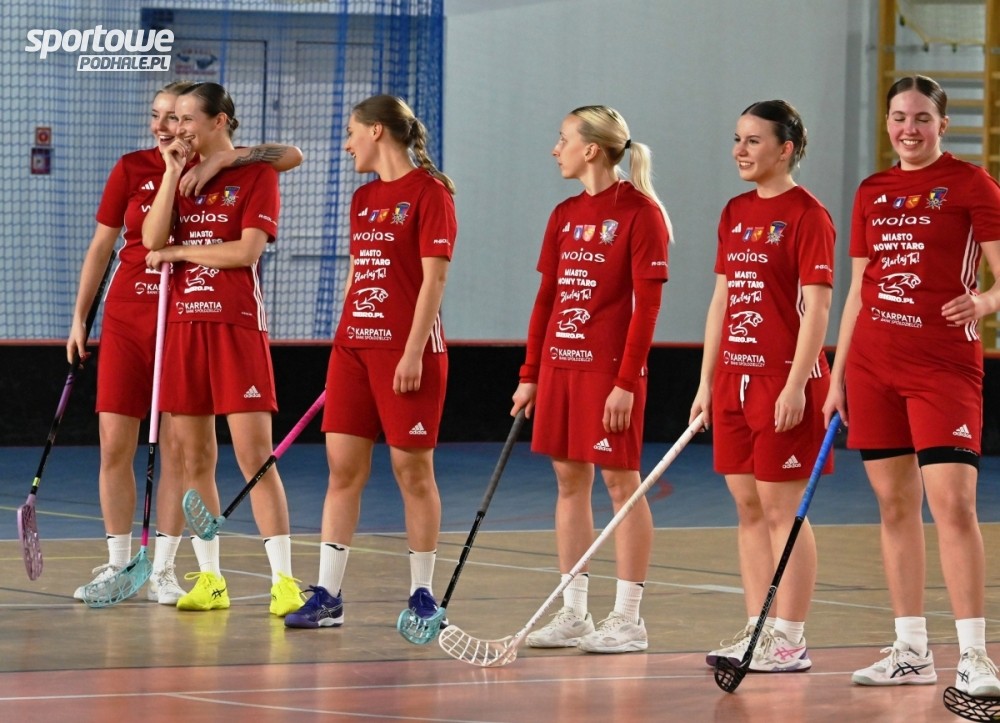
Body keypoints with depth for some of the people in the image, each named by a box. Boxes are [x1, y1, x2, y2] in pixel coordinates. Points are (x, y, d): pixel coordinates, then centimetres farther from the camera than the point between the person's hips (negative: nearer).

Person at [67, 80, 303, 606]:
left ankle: (163, 569, 8)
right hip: (126, 320, 2)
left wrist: (221, 160, -24)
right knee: (114, 446, 0)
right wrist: (79, 317, 7)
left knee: (177, 449, 0)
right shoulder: (132, 168, 3)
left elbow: (292, 156, -14)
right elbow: (100, 247, 9)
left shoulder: (227, 171, 0)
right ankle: (118, 563, 12)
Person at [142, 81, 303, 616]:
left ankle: (283, 580, -9)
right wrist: (173, 174, -4)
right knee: (194, 459, 6)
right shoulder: (180, 173, 14)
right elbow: (152, 240, 0)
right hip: (184, 323, 6)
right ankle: (209, 578, 13)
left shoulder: (256, 173, -2)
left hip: (236, 323, -6)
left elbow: (247, 251, -12)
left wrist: (177, 252, -4)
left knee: (255, 455, -9)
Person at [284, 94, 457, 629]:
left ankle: (423, 595, 8)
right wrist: (344, 344, 16)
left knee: (413, 470, 0)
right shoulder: (363, 198, 16)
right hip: (354, 345, 7)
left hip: (406, 350, -7)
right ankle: (327, 595, 3)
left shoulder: (429, 192, -7)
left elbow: (434, 278, -12)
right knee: (343, 468, 3)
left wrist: (414, 352, -18)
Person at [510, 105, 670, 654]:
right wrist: (530, 374, 12)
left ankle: (627, 619, 1)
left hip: (610, 368, -7)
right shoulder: (565, 216, 12)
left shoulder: (639, 212, -9)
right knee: (569, 480, 9)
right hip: (560, 363, 7)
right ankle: (573, 613, 15)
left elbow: (647, 301, -12)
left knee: (620, 481, -3)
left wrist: (627, 380, -17)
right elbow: (546, 297, 15)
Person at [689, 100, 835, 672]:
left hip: (784, 379, -7)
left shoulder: (807, 215, -9)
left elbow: (816, 307, -14)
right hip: (735, 377, 7)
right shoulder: (736, 213, 13)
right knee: (748, 507, 9)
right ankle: (757, 629, 14)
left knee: (782, 510, -4)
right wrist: (707, 380, 13)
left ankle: (791, 640, 1)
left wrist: (796, 384, -19)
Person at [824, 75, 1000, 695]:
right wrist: (838, 376, 14)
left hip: (945, 363, -5)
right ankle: (912, 653, 13)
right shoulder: (872, 194, 14)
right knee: (896, 505, 7)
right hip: (873, 364, 5)